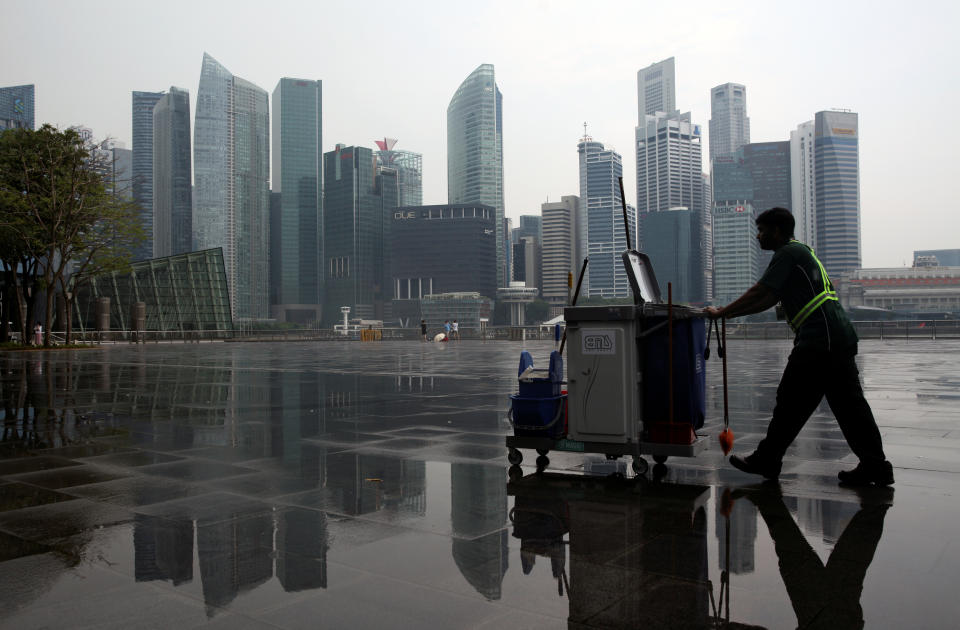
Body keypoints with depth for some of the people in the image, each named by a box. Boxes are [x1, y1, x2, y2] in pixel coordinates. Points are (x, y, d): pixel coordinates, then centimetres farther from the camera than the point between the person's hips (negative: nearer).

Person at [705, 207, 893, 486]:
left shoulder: (788, 253, -5)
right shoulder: (800, 251, 26)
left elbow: (759, 292, -11)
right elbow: (770, 300, 24)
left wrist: (721, 312, -3)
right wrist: (730, 313, 19)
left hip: (818, 340, -10)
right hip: (840, 337, 10)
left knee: (790, 403, -1)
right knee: (848, 403, 9)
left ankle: (766, 460, 8)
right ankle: (875, 466, 11)